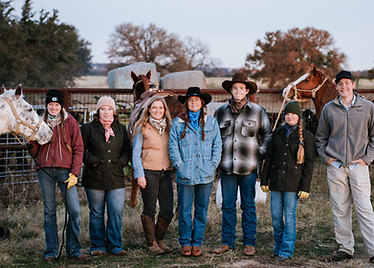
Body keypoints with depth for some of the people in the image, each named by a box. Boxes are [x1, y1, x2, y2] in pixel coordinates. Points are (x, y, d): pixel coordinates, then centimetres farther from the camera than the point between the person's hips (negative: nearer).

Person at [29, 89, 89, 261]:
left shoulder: (70, 123, 5)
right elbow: (35, 152, 13)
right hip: (45, 170, 2)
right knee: (49, 211, 5)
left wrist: (74, 173, -6)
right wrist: (32, 142, -10)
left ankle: (73, 250, 3)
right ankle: (51, 251, 12)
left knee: (75, 210, -8)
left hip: (65, 170, -2)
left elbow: (78, 149, 3)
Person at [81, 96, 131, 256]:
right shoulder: (88, 129, 5)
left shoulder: (121, 129, 13)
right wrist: (93, 162, -9)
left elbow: (127, 150, 13)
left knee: (116, 212, -4)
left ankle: (114, 246, 6)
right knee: (96, 213, 5)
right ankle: (98, 246, 14)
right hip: (94, 178, -2)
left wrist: (120, 163, -3)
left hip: (116, 178, 2)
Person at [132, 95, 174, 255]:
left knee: (168, 210, 2)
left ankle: (159, 239, 20)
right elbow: (136, 153, -2)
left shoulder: (168, 127, 14)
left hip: (166, 172, 4)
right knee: (149, 209, 0)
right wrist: (139, 175, -10)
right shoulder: (142, 128, 0)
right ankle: (151, 243, 9)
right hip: (149, 172, -4)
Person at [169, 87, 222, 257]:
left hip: (206, 175, 1)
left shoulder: (211, 122, 8)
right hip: (185, 175, -1)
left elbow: (217, 146, 8)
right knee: (184, 211, 2)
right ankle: (185, 243, 14)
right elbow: (173, 146, 1)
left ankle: (197, 243, 16)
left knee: (202, 210, 6)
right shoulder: (178, 122, 4)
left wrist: (212, 165, -1)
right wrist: (180, 166, -7)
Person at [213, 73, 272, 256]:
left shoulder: (258, 112, 3)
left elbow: (268, 135, 10)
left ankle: (249, 243, 10)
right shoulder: (221, 112, 9)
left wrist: (260, 153, 1)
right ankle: (227, 242, 14)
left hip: (248, 167, -2)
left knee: (248, 206, 4)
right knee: (228, 206, 6)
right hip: (226, 167, 2)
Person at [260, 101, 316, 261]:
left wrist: (305, 187, -9)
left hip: (293, 182, -4)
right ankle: (278, 247, 19)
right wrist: (264, 180, 8)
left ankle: (287, 250, 5)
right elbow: (269, 157, 13)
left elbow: (309, 164, -2)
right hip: (276, 181, 4)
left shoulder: (307, 137, 0)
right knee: (276, 216, 6)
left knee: (289, 216, -2)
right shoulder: (278, 133, 11)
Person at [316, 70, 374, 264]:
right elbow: (321, 137, 16)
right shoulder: (329, 109, 7)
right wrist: (326, 157, 4)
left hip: (358, 166, -2)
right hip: (335, 167, 2)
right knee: (340, 210, 6)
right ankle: (345, 248, 16)